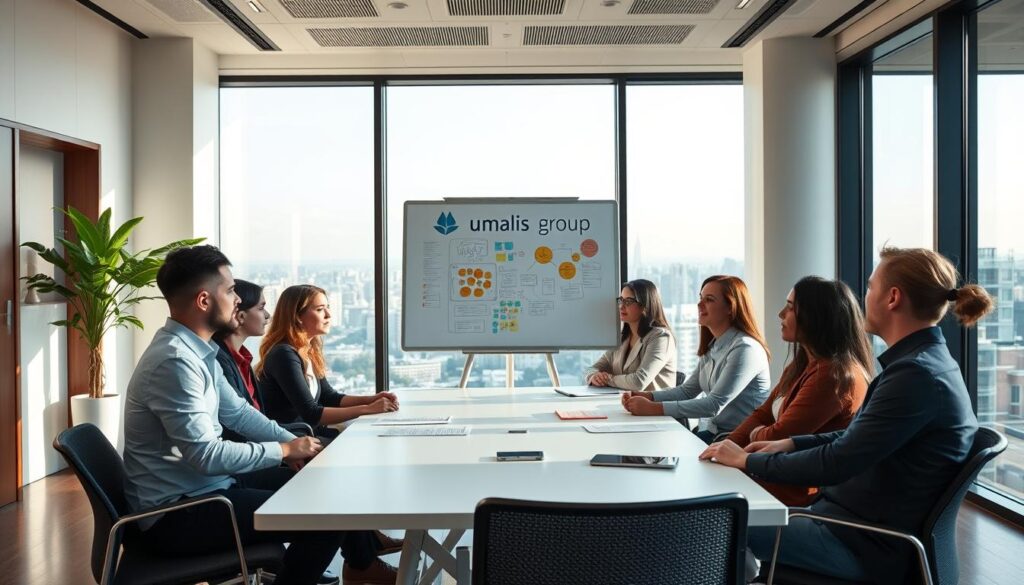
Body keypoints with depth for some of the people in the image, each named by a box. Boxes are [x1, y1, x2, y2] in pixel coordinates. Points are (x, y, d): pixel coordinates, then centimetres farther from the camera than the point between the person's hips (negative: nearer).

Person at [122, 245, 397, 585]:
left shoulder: (196, 350, 5)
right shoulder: (174, 361, -25)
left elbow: (238, 413, 13)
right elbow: (207, 455, -28)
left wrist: (294, 443, 0)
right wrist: (284, 450, -16)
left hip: (205, 487, 10)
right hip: (177, 513, -10)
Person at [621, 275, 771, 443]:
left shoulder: (745, 349, -18)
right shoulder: (712, 347, 11)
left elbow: (715, 405, -25)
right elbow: (687, 390, 13)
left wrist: (653, 408, -27)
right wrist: (645, 396, -5)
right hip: (713, 432, 7)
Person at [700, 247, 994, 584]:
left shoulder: (916, 374, -23)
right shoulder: (924, 362, 7)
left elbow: (836, 463, -23)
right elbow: (855, 438, 17)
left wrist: (748, 461, -13)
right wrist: (791, 443, 6)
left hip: (865, 543, -9)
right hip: (856, 519, 9)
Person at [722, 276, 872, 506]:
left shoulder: (834, 375, -21)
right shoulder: (803, 364, 11)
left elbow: (776, 439, -20)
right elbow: (763, 414, 13)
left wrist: (754, 434, 2)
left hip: (801, 493, -8)